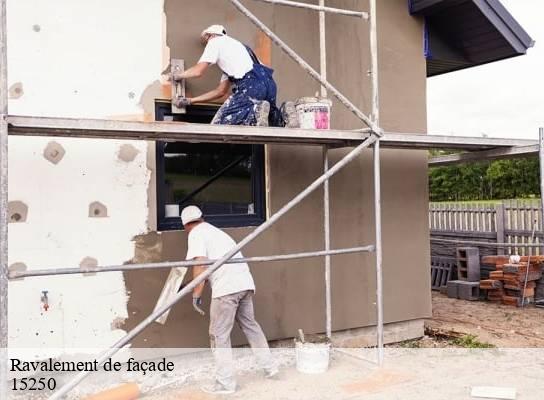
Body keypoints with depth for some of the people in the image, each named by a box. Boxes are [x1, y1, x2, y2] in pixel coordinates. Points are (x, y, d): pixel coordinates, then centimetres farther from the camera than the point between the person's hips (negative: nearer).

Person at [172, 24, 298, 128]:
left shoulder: (215, 41, 15)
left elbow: (198, 71, 4)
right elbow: (221, 91, 34)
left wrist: (177, 75, 25)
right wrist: (190, 100, 35)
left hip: (251, 85, -8)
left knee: (219, 124, -5)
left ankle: (257, 111, -22)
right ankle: (282, 114, -1)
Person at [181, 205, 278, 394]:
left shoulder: (196, 234, 3)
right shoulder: (215, 231, 27)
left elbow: (200, 264, -11)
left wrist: (196, 294, -8)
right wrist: (199, 283, 43)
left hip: (226, 287, -8)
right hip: (245, 283, 8)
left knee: (219, 336, 3)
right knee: (250, 325, 23)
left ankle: (225, 383, 8)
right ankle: (269, 367, 30)